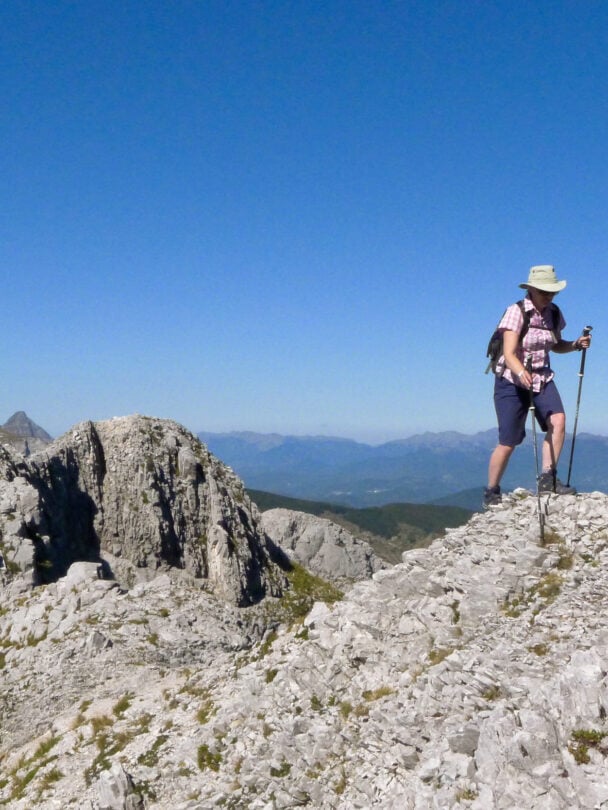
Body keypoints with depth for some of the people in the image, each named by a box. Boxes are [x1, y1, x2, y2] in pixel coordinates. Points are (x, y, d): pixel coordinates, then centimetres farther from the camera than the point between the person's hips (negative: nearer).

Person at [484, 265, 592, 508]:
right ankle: (491, 492, 15)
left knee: (558, 420, -22)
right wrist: (521, 373, -45)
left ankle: (547, 479, -14)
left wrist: (576, 344, -4)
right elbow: (509, 354, -26)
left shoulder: (554, 314, 1)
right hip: (511, 380, -5)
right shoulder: (516, 312, -17)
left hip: (542, 377, 5)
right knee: (508, 442, -4)